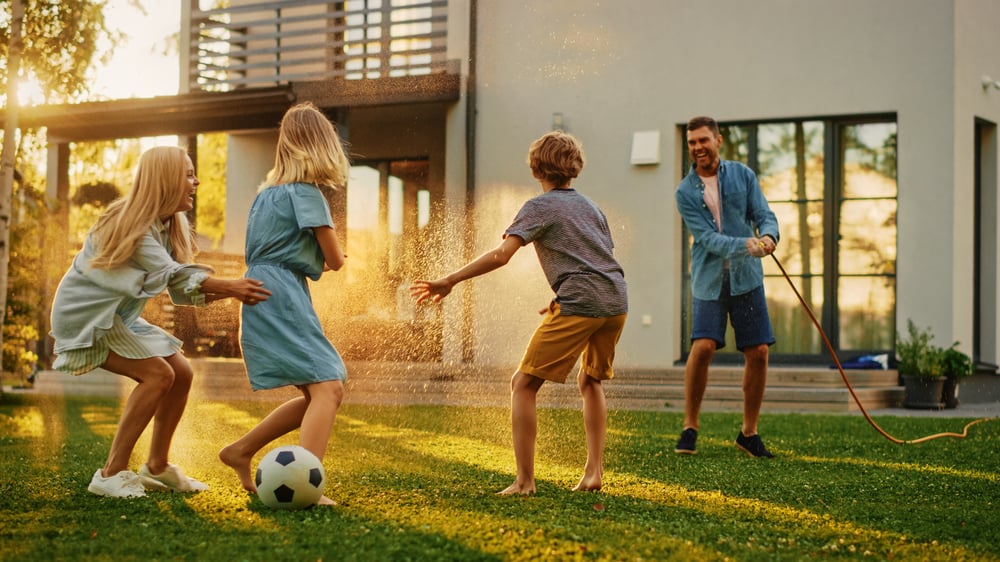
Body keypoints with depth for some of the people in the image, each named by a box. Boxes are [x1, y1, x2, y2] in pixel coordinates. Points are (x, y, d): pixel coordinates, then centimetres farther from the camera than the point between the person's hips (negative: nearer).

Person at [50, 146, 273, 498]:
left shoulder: (171, 225, 4)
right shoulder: (131, 224, -22)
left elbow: (185, 293, -1)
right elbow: (173, 274, -30)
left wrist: (234, 292, -16)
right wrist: (229, 286, -38)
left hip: (118, 315, 9)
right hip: (85, 314, -9)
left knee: (181, 373, 2)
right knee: (158, 374, -20)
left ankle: (157, 468, 12)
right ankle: (111, 474, -17)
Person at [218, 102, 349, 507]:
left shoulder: (268, 192, 19)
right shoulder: (306, 192, -6)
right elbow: (335, 260, -2)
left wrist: (313, 260, 17)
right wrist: (326, 259, 19)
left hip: (263, 299, 9)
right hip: (283, 298, -9)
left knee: (318, 396, 12)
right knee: (328, 387, -17)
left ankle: (241, 451, 15)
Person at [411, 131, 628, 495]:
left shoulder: (540, 207, 4)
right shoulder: (590, 206, 24)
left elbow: (501, 254, -10)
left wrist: (449, 281, -8)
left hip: (579, 306, -7)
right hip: (617, 302, 7)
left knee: (523, 384, 0)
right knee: (590, 381, 26)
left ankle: (524, 481, -5)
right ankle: (594, 471, 18)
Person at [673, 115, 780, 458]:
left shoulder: (743, 175, 5)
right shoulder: (685, 192, -1)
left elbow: (765, 215, 0)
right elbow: (707, 238, -11)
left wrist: (768, 236, -24)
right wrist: (746, 245, -28)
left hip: (746, 277, 2)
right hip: (709, 279, -2)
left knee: (758, 352, -1)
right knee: (703, 347, -17)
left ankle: (749, 433, 13)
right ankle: (690, 427, -2)